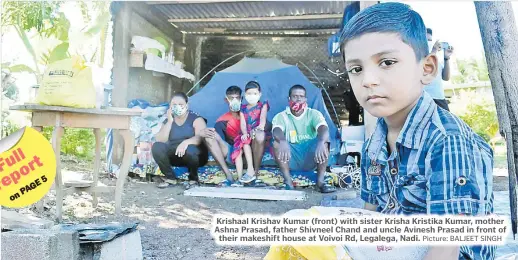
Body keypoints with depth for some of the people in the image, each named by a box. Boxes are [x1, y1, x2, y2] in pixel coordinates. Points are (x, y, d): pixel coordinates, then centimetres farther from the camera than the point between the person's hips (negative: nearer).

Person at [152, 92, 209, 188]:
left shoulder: (196, 118, -4)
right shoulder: (168, 121, 8)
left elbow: (201, 138, -22)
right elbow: (160, 140, -7)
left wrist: (186, 142, -41)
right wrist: (170, 121, -13)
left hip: (195, 155, -4)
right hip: (175, 155, 4)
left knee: (190, 150, -38)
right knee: (156, 147, -22)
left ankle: (193, 178, -10)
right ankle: (171, 178, -7)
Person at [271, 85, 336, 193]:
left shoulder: (314, 114, -3)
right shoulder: (281, 116, -5)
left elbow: (324, 130, -24)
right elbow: (277, 131, -27)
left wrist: (320, 142, -48)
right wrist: (283, 141, -52)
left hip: (310, 158, 0)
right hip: (291, 160, 0)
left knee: (324, 140, -26)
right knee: (277, 142, -27)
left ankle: (320, 181, -22)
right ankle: (288, 182, -24)